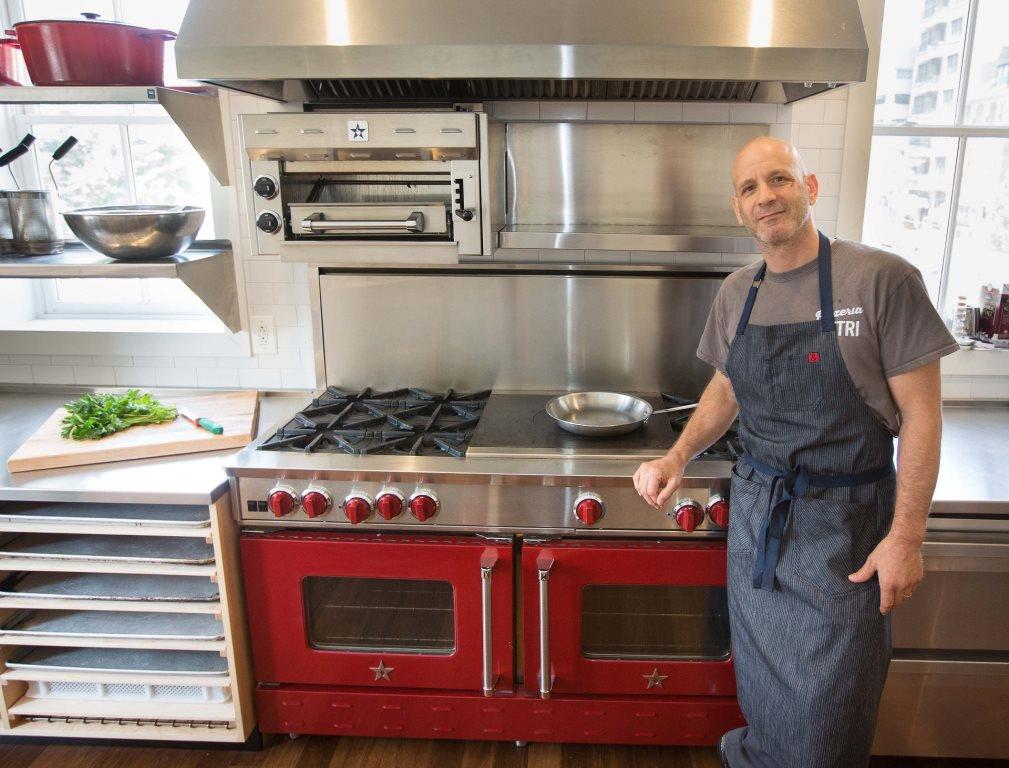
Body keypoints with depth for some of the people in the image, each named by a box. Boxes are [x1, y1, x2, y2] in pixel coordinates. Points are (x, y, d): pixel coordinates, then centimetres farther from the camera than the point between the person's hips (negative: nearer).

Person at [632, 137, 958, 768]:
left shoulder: (882, 279, -14)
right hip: (756, 509, 4)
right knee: (761, 680, 20)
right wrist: (678, 458, -1)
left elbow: (921, 414, -12)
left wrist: (906, 537, -13)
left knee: (828, 702, 9)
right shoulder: (737, 293, 2)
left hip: (843, 523, -4)